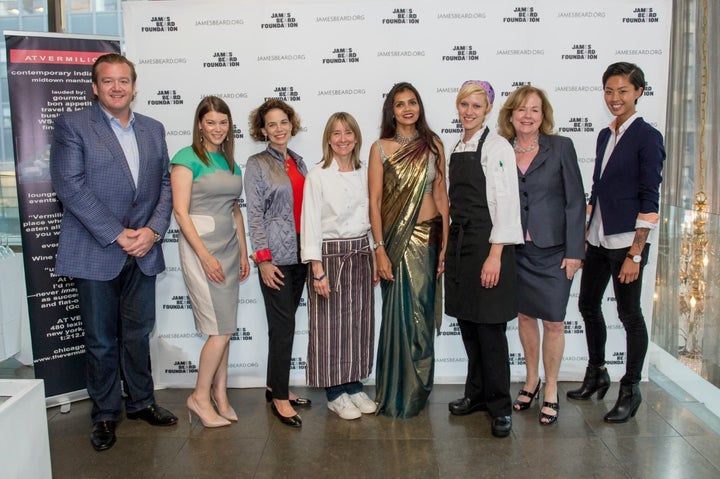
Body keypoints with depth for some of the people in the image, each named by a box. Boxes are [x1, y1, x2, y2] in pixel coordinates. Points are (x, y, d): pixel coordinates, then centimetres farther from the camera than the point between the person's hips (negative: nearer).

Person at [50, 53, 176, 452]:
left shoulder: (153, 129, 11)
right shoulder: (71, 125, -3)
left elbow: (165, 184, 9)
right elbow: (70, 186, -12)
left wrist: (153, 229, -7)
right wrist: (117, 235, -15)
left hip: (142, 252, 4)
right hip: (96, 253, -4)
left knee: (138, 334, 16)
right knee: (101, 341, 8)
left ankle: (141, 402, 32)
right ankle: (105, 415, 25)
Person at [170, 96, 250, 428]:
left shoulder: (230, 162, 14)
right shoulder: (186, 158, -7)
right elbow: (180, 212, -12)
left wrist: (243, 251, 12)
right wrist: (205, 256, -17)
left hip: (229, 247, 7)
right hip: (200, 246, -7)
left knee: (222, 328, 10)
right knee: (222, 329, -6)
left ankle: (219, 395, 21)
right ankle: (200, 397, 10)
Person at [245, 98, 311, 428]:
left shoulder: (298, 162, 13)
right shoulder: (257, 165, -3)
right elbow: (255, 215, -8)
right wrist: (263, 258, -13)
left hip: (300, 252, 6)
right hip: (275, 256, -6)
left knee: (284, 324, 12)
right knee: (283, 326, -5)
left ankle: (276, 387, 25)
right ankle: (279, 397, 8)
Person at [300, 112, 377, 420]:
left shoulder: (364, 174, 8)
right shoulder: (317, 176, -7)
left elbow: (371, 216, 13)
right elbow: (310, 224, -10)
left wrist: (375, 256, 9)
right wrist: (318, 270, -14)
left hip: (361, 254, 5)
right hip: (330, 255, -5)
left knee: (360, 323, 10)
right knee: (330, 327, 1)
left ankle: (354, 386, 26)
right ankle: (335, 394, 16)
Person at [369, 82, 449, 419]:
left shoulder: (433, 145, 7)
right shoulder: (380, 148, 1)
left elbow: (441, 195, 7)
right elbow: (374, 200, -3)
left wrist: (445, 243, 1)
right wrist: (379, 249, -10)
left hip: (429, 237, 2)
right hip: (395, 238, -2)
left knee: (422, 313, 8)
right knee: (399, 313, 2)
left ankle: (416, 391, 25)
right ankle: (396, 395, 19)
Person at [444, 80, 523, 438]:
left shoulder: (496, 146, -8)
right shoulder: (458, 149, 15)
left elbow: (505, 201, -14)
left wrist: (495, 254, -19)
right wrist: (450, 248, 14)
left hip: (486, 243, -7)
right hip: (459, 241, 7)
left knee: (489, 327, -2)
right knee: (467, 322, 13)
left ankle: (500, 406, 12)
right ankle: (476, 393, 28)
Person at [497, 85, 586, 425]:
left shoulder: (561, 147, -3)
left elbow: (575, 200, -5)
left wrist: (574, 250, -10)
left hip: (552, 250, -2)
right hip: (516, 250, 3)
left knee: (553, 322, 3)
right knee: (524, 315, 13)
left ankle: (550, 390, 20)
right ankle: (531, 380, 32)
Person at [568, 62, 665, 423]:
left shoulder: (647, 137, -8)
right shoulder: (605, 135, 12)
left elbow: (649, 199, -12)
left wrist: (635, 254, -16)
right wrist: (584, 233, 13)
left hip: (627, 240, -7)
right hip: (598, 239, 7)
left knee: (629, 313, 2)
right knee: (588, 305, 15)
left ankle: (631, 389, 18)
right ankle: (596, 374, 34)